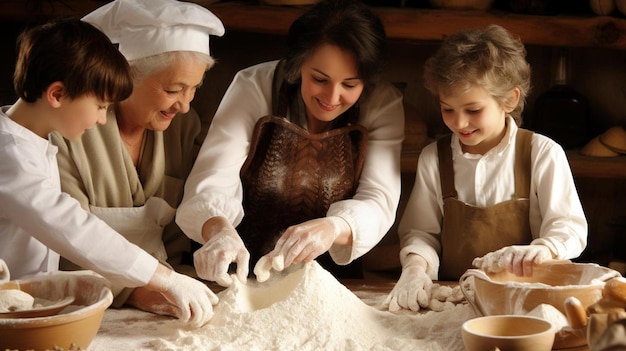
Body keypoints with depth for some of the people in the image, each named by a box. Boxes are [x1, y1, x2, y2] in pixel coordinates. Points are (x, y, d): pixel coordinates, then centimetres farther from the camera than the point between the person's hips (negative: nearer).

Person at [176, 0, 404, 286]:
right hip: (243, 278, 0)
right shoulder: (253, 88, -10)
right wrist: (219, 230, -43)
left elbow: (378, 203, -15)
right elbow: (212, 182, -19)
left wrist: (333, 228, -38)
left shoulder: (383, 105, -6)